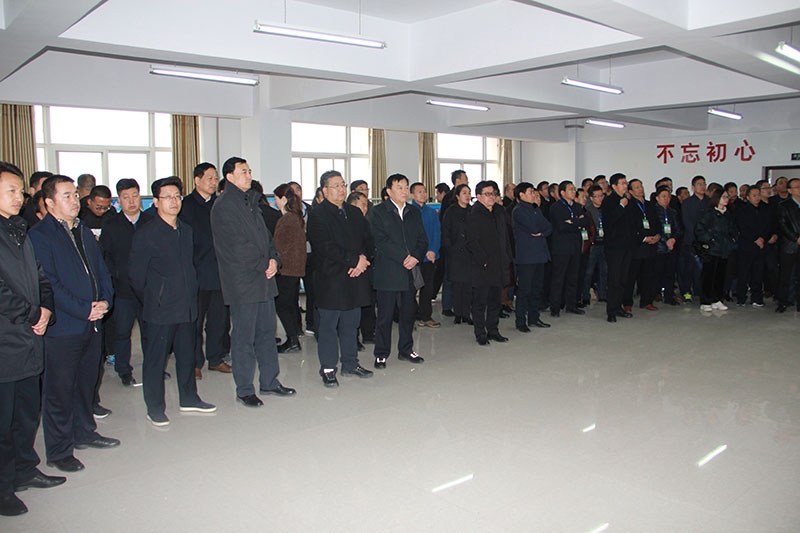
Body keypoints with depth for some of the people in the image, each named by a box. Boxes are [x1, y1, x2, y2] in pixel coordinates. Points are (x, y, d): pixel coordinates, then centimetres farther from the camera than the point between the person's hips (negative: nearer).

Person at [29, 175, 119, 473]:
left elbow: (101, 270, 15)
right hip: (62, 328, -7)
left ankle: (84, 433, 35)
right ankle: (59, 451, 16)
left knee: (86, 382, 18)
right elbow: (50, 284, -16)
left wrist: (104, 301, -2)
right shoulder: (39, 236, -10)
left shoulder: (84, 232, 15)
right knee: (59, 390, 3)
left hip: (92, 324, 7)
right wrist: (85, 310, -16)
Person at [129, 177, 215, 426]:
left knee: (187, 355, 15)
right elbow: (136, 276, -5)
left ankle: (189, 399, 29)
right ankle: (155, 408, 16)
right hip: (161, 311, -6)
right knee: (155, 359, 4)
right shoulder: (146, 234, -8)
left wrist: (190, 293, 13)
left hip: (187, 308, 6)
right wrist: (152, 300, 1)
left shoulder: (186, 230, 10)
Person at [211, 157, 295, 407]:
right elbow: (237, 246, -16)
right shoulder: (223, 206, -10)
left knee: (267, 331, 13)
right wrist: (263, 264, -10)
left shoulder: (251, 201, 17)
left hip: (264, 278, 8)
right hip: (242, 281, -8)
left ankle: (269, 381, 23)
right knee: (244, 336, 0)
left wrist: (274, 258, -1)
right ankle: (244, 389, 11)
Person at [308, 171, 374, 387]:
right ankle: (328, 369, 12)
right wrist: (354, 260, -17)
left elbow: (367, 240, 12)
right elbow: (326, 248, -16)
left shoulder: (355, 212, 14)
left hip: (355, 278, 6)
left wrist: (363, 259, -8)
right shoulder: (317, 215, -6)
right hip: (331, 280, -6)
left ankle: (350, 364, 24)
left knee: (351, 324, 13)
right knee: (329, 326, 2)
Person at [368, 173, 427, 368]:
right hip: (387, 273, -5)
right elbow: (381, 241, -11)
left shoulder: (414, 213, 15)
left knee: (408, 313, 11)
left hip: (411, 272, 5)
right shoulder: (378, 212, -1)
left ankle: (406, 350, 25)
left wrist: (415, 257, -9)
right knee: (385, 315, 0)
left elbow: (422, 240, 10)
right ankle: (381, 354, 10)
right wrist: (403, 258, -16)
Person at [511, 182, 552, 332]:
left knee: (537, 288, 12)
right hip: (525, 256, -8)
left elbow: (549, 227, 9)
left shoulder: (536, 209, 19)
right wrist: (543, 228, 1)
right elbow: (534, 228, -18)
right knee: (524, 289, -5)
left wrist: (541, 233, -9)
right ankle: (521, 321, 1)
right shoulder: (518, 211, -8)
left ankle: (533, 317, 21)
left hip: (539, 254, 8)